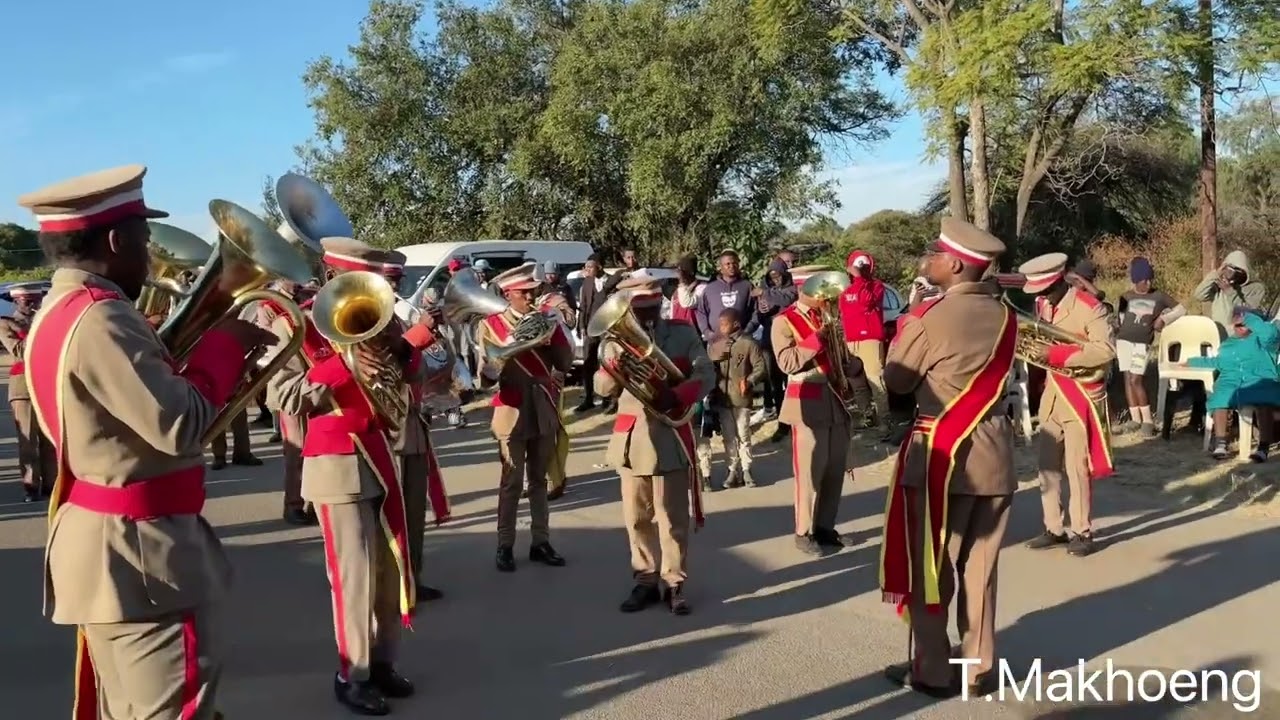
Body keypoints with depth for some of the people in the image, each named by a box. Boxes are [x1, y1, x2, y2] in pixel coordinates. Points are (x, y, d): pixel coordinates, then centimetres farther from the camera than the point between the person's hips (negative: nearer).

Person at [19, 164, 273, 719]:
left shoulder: (58, 311, 12)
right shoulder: (101, 318, -22)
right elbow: (179, 427, -28)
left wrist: (211, 345, 4)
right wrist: (225, 342, -15)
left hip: (104, 542, 11)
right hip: (140, 550, -11)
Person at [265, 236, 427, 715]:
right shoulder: (295, 324, -5)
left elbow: (403, 380, 15)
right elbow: (282, 397, -15)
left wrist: (413, 343, -3)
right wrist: (344, 365, -23)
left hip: (382, 454, 6)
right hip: (337, 462, -6)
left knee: (393, 566, 10)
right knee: (355, 572, -4)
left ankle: (382, 661, 25)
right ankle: (351, 675, 11)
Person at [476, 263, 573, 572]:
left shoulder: (545, 320, 7)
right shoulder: (491, 325, -4)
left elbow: (566, 364, 0)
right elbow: (486, 377, -8)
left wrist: (549, 337, -13)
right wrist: (509, 347, -21)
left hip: (544, 409, 4)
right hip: (513, 410, -4)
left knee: (539, 479, 12)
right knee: (512, 482, 0)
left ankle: (540, 542, 19)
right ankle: (505, 546, 10)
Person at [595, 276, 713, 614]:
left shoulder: (683, 334, 1)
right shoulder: (617, 339, 7)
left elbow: (706, 375, -5)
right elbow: (602, 387, 2)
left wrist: (677, 396, -23)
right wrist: (614, 368, -21)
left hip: (670, 434, -2)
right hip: (630, 435, 3)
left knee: (672, 517, 2)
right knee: (636, 517, 9)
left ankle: (675, 583, 13)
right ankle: (646, 581, 21)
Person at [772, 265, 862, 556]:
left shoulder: (829, 317, 16)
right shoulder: (785, 321, -5)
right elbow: (787, 363, -17)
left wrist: (853, 364, -2)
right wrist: (818, 336, -22)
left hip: (836, 399, 7)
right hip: (808, 402, -6)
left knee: (835, 471, 10)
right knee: (810, 471, -3)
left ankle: (825, 527, 22)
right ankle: (804, 532, 8)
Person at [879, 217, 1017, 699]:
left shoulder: (931, 316, -16)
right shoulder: (1004, 316, 4)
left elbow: (896, 380, -4)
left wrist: (904, 329, 8)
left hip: (942, 452, -6)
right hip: (994, 450, 6)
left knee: (929, 567, 7)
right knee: (980, 567, 15)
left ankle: (934, 672, 16)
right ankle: (978, 667, 25)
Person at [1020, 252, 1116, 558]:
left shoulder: (1089, 306, -14)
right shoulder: (1043, 304, 9)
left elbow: (1106, 350, -24)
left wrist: (1057, 354, -28)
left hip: (1081, 394, -7)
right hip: (1051, 392, 7)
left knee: (1077, 465, -3)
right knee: (1048, 464, 8)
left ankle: (1082, 531, 10)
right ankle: (1054, 529, 18)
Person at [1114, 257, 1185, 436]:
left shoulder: (1158, 297, 4)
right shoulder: (1126, 297, 8)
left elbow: (1182, 310, 10)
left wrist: (1164, 318, -4)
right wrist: (1115, 347, 7)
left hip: (1143, 344, -3)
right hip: (1124, 341, 3)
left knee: (1136, 380, -12)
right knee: (1128, 379, 2)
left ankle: (1148, 420, -3)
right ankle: (1135, 419, 9)